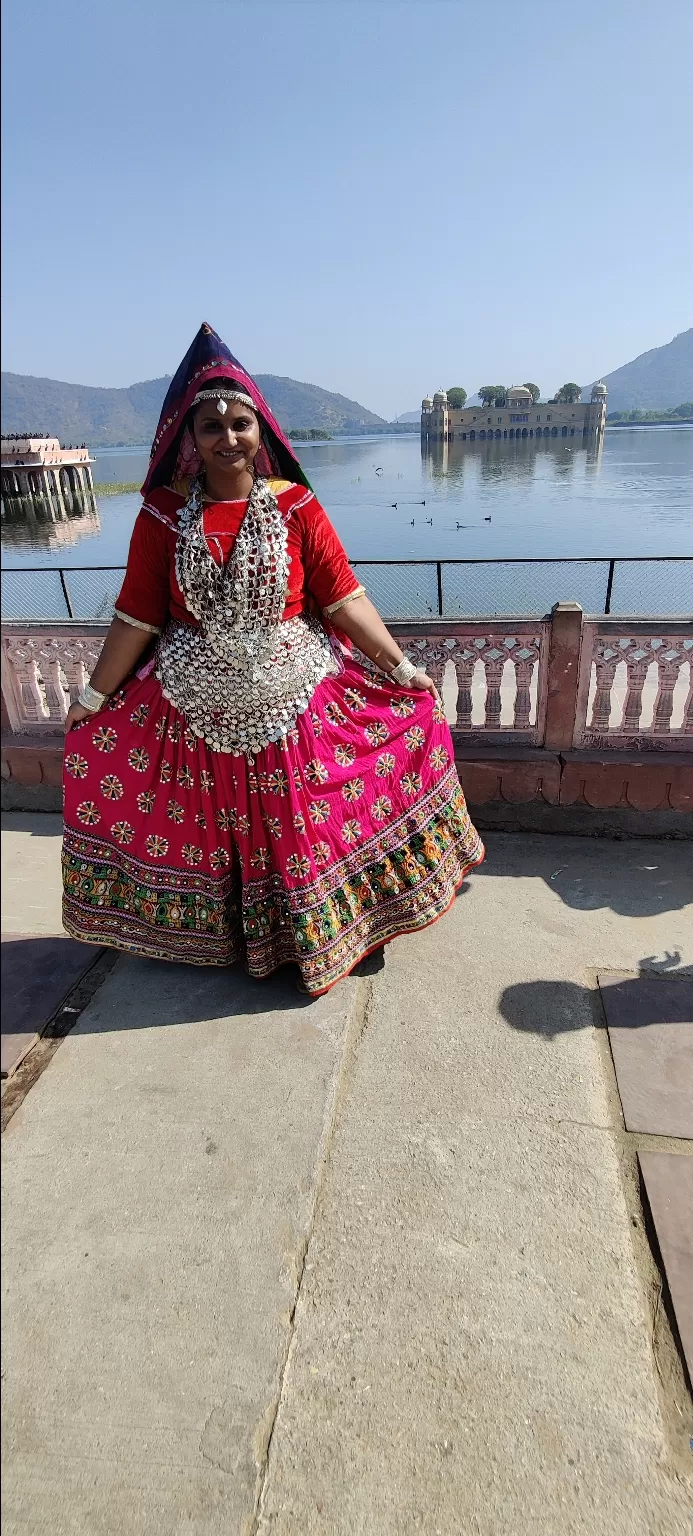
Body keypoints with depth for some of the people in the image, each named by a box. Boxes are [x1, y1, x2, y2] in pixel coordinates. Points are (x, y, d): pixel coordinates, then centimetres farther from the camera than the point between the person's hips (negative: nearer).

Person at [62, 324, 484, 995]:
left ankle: (324, 929, 35)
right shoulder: (163, 513, -3)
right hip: (195, 708, 1)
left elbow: (345, 601, -6)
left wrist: (401, 670, -8)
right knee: (212, 829, 17)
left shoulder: (295, 506, -5)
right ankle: (225, 932, 42)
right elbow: (137, 616, 1)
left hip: (295, 701, -1)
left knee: (306, 822, 11)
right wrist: (94, 698, 5)